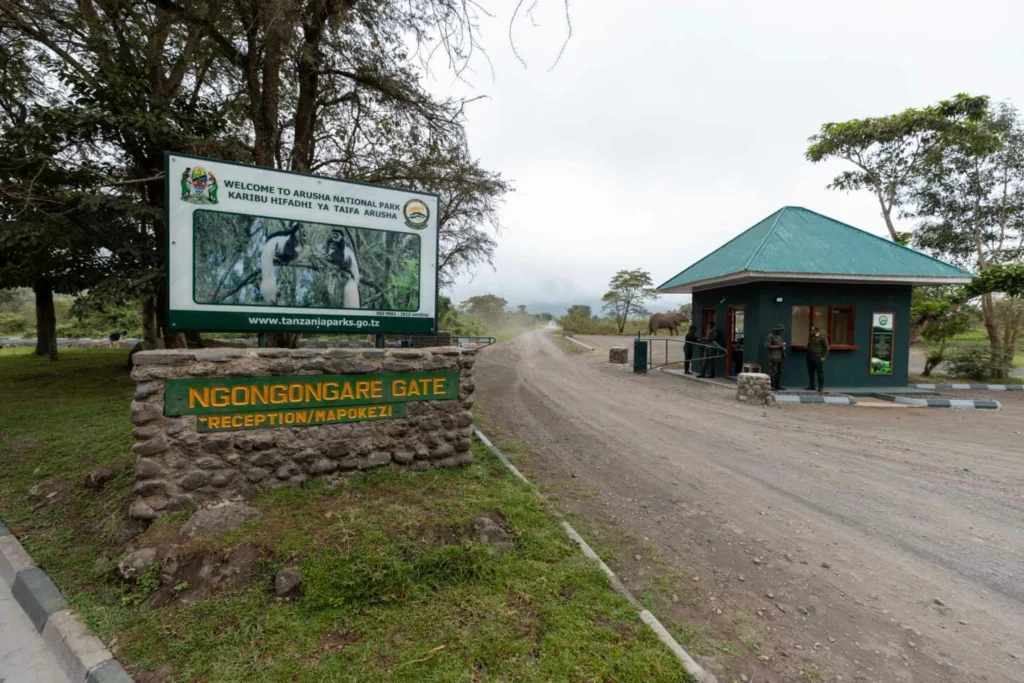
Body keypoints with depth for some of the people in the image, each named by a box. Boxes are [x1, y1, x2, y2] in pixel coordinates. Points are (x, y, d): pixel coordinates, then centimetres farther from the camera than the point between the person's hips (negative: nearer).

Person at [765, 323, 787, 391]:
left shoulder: (779, 336, 21)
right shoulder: (770, 336, -5)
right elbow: (767, 346, -13)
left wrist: (783, 346, 9)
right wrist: (778, 346, -14)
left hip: (780, 357, 9)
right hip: (773, 357, -8)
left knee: (779, 372, 7)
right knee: (772, 371, -10)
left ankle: (778, 385, 12)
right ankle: (771, 386, -9)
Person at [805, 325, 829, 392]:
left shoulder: (822, 338, -4)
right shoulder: (810, 338, 17)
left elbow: (826, 348, -7)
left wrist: (824, 357, -13)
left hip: (818, 358, -7)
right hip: (810, 358, 7)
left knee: (820, 372, -3)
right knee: (810, 372, 8)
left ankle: (821, 387, 2)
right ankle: (811, 386, 15)